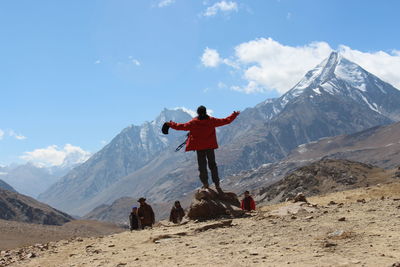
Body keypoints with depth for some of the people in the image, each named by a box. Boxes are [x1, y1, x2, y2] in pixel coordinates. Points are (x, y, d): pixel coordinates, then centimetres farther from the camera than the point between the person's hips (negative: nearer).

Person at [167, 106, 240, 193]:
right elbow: (226, 121, -3)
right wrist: (234, 115, 11)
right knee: (212, 165, 9)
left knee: (202, 166, 11)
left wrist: (171, 124, 8)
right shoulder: (212, 121, -9)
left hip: (199, 147, -1)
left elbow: (181, 126, -8)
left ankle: (205, 183, 14)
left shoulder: (193, 123, -13)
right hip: (210, 147, 1)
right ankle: (217, 185, 6)